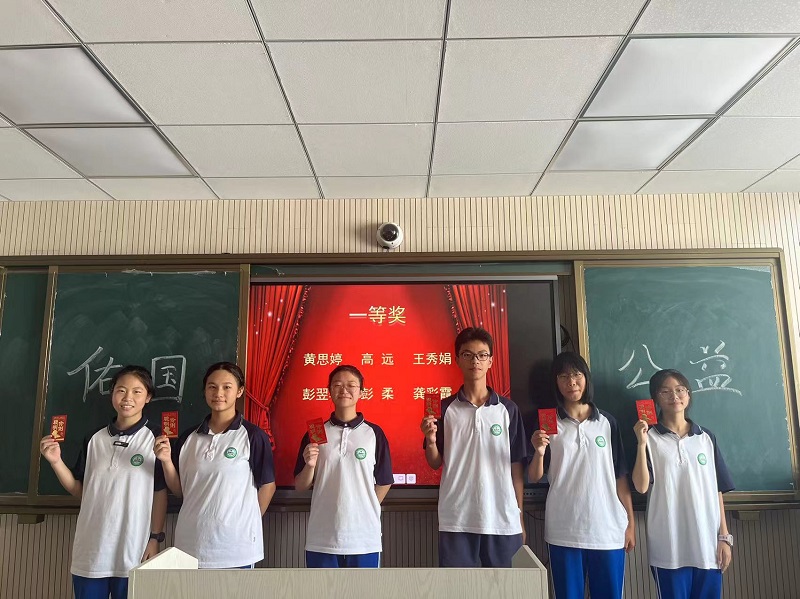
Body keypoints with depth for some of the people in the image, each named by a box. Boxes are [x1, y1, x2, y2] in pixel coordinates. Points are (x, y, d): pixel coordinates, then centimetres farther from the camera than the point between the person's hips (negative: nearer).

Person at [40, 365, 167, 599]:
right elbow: (79, 490, 9)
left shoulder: (155, 440, -7)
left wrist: (155, 538, -6)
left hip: (132, 551, -4)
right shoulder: (94, 440, 5)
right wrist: (56, 461, -3)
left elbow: (160, 493, -5)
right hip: (90, 552, 4)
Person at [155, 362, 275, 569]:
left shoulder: (253, 436, -8)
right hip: (190, 544, 4)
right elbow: (179, 490, 10)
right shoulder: (189, 437, 5)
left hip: (236, 547, -3)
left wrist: (248, 524, 3)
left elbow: (267, 486, -2)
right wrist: (166, 461, -5)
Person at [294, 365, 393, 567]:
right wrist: (310, 466, -13)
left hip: (364, 538, 0)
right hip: (321, 540, 1)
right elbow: (300, 486, 5)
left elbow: (384, 482, 8)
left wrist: (367, 510, 5)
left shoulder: (374, 433, 0)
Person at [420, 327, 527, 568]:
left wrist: (520, 516, 5)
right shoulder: (445, 408, 3)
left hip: (501, 519, 1)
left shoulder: (507, 408, 3)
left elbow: (516, 466, 6)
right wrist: (430, 440, -13)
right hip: (456, 520, 0)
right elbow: (435, 464, 6)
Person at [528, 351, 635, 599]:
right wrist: (539, 452, -18)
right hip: (564, 531, -1)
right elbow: (534, 478, 1)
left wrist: (631, 522, 5)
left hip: (608, 529, 1)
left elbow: (620, 476, 8)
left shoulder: (607, 422, 6)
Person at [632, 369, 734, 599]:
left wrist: (724, 536, 6)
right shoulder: (649, 438, 0)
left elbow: (717, 491, 11)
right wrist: (641, 443, -17)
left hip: (707, 545, 3)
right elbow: (641, 486, -10)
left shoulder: (707, 438, 9)